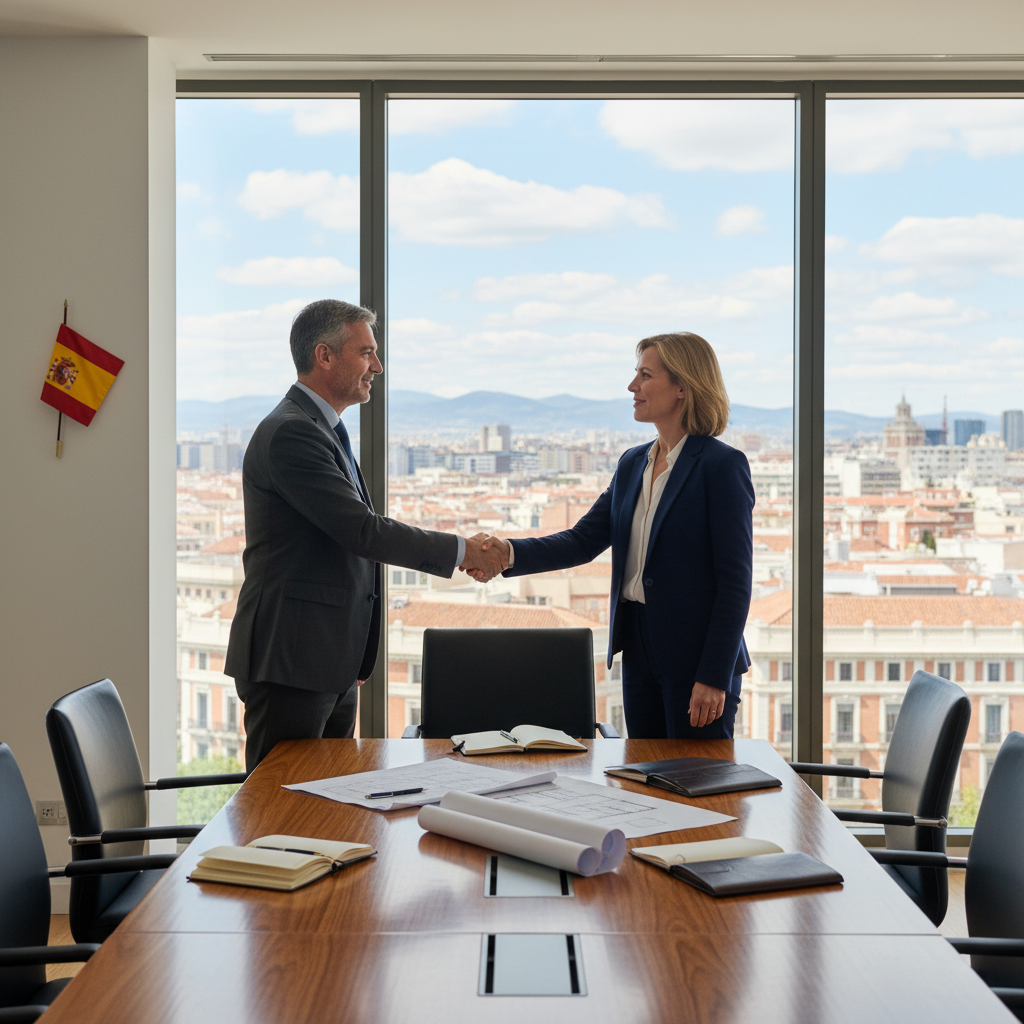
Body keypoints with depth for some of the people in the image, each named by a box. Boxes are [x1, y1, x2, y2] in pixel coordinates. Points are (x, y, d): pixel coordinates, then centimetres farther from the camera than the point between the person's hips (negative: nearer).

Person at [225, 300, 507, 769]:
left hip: (333, 664, 10)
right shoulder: (289, 434, -16)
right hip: (289, 663, -10)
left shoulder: (323, 431, 18)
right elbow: (362, 529, -21)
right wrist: (461, 550, -13)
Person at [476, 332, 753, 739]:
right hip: (639, 653, 7)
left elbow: (735, 583, -13)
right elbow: (583, 541, 7)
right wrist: (511, 554, -10)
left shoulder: (722, 466, -11)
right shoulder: (632, 464, 12)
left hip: (696, 659, -7)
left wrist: (714, 678, -17)